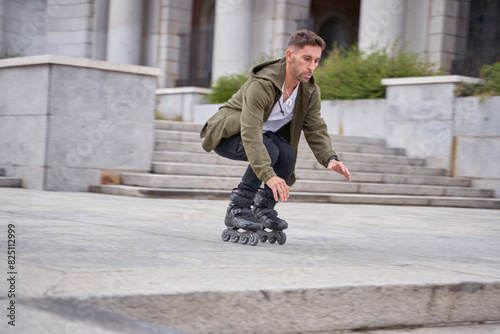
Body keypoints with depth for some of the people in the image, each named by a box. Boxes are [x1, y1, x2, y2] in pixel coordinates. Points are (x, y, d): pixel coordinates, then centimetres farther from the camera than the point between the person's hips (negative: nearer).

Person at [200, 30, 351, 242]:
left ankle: (264, 208, -5)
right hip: (228, 135, -6)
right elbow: (250, 134, -40)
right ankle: (237, 209, -20)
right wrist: (268, 175, -51)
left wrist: (330, 158, -26)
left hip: (266, 134, 6)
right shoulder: (261, 85, -32)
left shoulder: (310, 91, -8)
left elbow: (315, 129, -6)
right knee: (269, 151, -34)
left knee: (288, 155, -24)